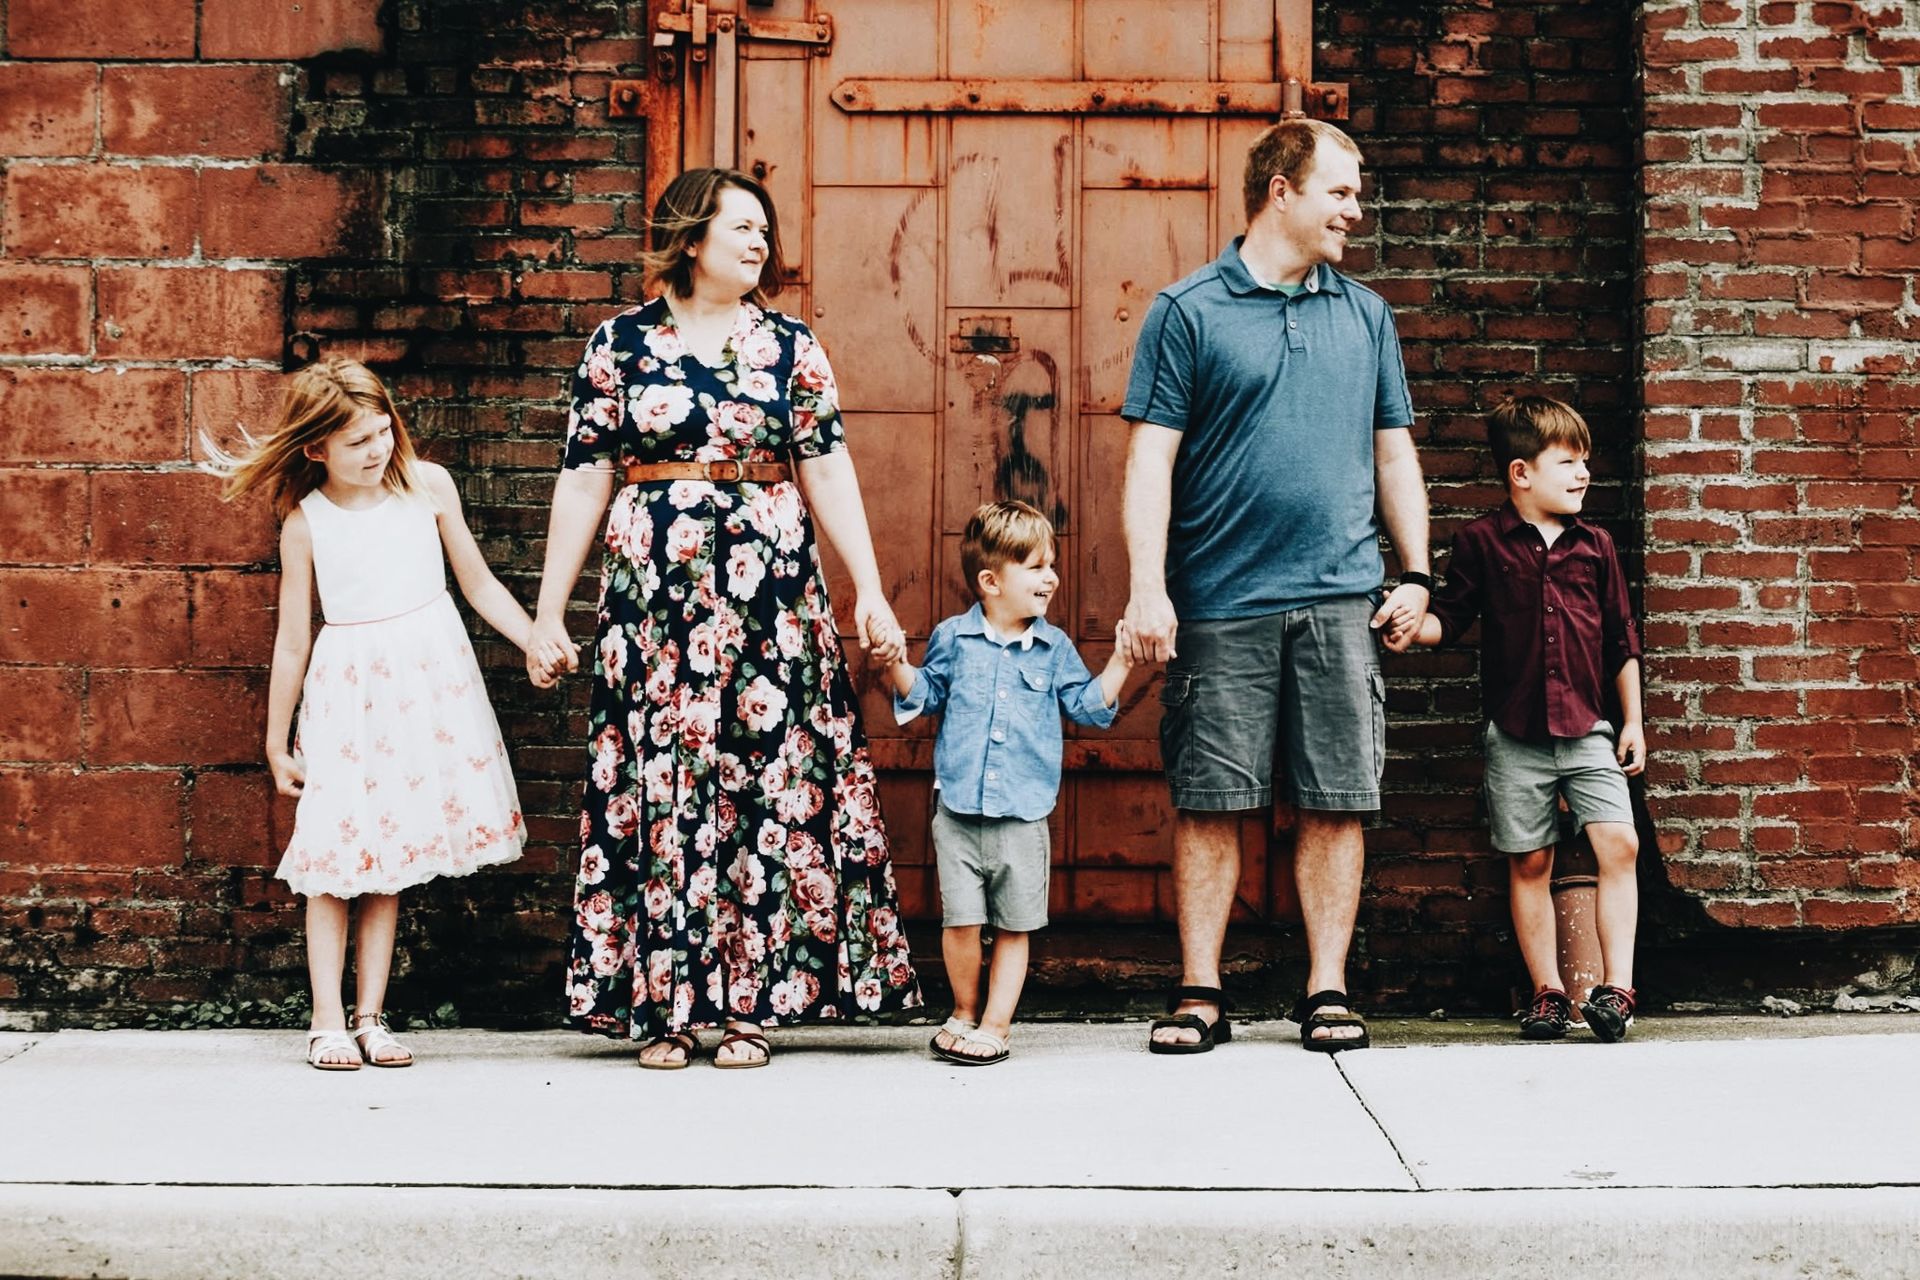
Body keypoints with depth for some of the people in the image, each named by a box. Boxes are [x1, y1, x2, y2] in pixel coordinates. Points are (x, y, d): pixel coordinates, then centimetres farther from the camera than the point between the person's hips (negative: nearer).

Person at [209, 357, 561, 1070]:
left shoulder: (428, 485, 0)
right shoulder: (304, 523, -4)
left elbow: (478, 583, 9)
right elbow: (293, 640, 2)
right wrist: (277, 742, 6)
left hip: (429, 676, 2)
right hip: (348, 688, -2)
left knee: (390, 853, 7)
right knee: (338, 853, -3)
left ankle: (370, 1014, 14)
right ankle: (328, 1020, 7)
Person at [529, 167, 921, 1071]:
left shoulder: (789, 345, 7)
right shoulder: (619, 343, 4)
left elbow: (827, 471, 4)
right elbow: (584, 480, 4)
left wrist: (869, 590, -4)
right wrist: (550, 608, 1)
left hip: (769, 596, 1)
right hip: (653, 595, -1)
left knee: (765, 785, 0)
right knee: (658, 785, 0)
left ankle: (750, 1002, 8)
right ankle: (661, 1004, 9)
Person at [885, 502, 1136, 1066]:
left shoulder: (1054, 648, 6)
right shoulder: (952, 639, 3)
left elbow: (1087, 704, 10)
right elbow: (925, 695, 15)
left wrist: (1120, 662, 1)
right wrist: (896, 665, -2)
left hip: (1024, 813, 1)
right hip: (958, 810, -1)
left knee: (1014, 927, 4)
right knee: (960, 920, -1)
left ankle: (995, 1023, 15)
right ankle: (965, 1011, 19)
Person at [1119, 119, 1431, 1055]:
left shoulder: (1365, 315, 14)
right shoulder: (1188, 312, 2)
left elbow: (1394, 453, 18)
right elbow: (1151, 457, -3)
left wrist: (1415, 573, 10)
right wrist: (1147, 587, -11)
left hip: (1340, 600, 3)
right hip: (1220, 604, -3)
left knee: (1336, 802, 2)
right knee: (1209, 804, 0)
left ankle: (1327, 992, 10)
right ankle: (1199, 994, 9)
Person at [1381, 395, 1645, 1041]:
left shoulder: (1594, 546, 7)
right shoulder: (1482, 542, -1)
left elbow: (1622, 641, 11)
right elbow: (1451, 617, 3)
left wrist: (1632, 721, 9)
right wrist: (1414, 626, -20)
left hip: (1587, 728, 2)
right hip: (1515, 736, -1)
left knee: (1619, 843, -13)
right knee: (1530, 863, 5)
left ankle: (1615, 987, -9)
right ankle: (1548, 993, 14)